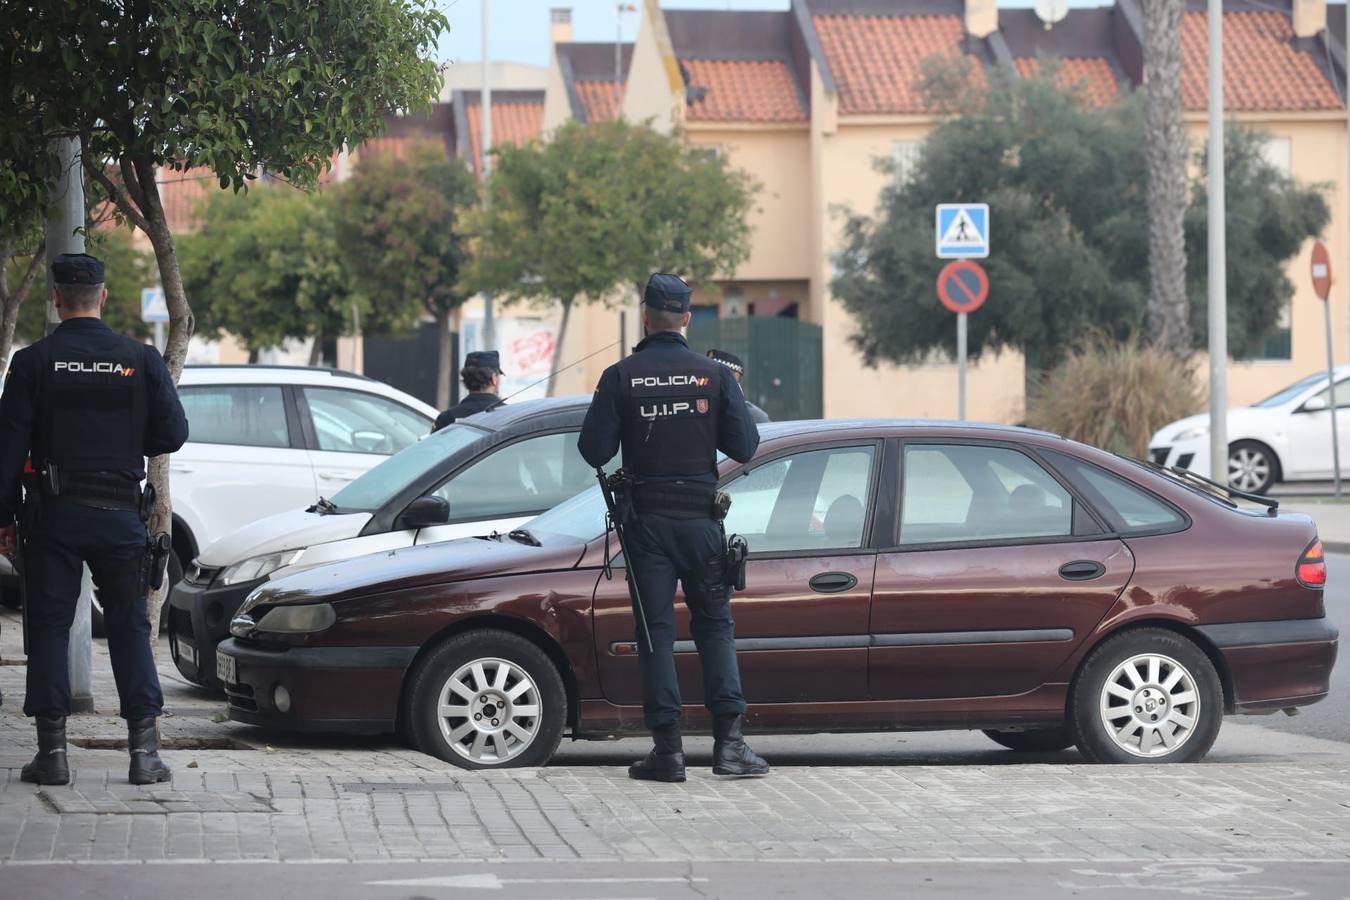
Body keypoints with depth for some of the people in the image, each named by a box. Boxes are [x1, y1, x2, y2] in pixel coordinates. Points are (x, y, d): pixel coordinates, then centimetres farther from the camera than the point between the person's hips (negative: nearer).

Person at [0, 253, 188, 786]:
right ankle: (144, 750, 2)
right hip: (120, 514, 1)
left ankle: (52, 750, 1)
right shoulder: (141, 360, -1)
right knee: (129, 627, 7)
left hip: (53, 515, -1)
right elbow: (172, 434, 1)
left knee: (48, 627, 5)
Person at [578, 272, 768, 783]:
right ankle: (729, 739, -1)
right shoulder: (713, 375, -2)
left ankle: (668, 748, -2)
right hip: (700, 517, 1)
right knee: (715, 625, 9)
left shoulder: (621, 378, -5)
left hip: (647, 519, -1)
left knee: (655, 629, 3)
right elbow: (745, 447, -4)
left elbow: (594, 450, -7)